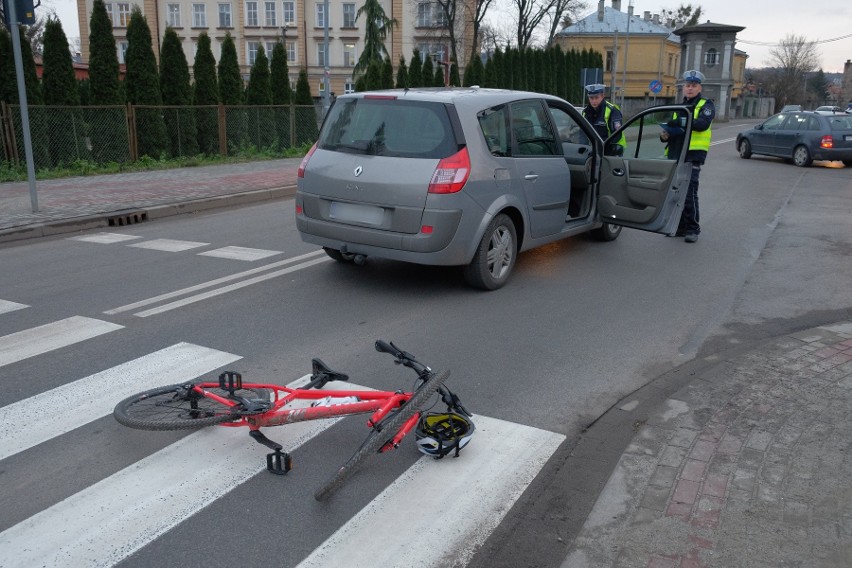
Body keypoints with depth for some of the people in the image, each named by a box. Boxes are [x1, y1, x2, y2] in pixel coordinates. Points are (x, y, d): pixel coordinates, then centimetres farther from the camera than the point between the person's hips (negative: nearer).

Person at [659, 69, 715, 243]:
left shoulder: (706, 105, 2)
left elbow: (703, 124, -17)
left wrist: (681, 122, -27)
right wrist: (665, 135, 3)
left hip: (693, 155, -6)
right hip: (675, 154, 7)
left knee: (689, 193, -9)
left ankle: (692, 229, -1)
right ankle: (680, 226, 16)